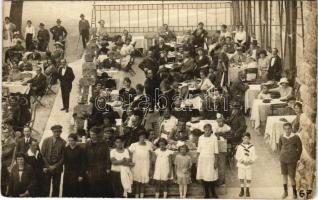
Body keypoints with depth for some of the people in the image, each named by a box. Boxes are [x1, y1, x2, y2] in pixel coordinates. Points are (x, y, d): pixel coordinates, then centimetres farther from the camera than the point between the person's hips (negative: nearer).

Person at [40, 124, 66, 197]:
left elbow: (63, 157, -2)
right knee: (45, 186, 0)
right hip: (46, 167, 0)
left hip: (57, 168, 0)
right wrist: (47, 166, -6)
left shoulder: (63, 143, -1)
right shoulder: (46, 140, 3)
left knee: (56, 187, 3)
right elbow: (42, 154, 1)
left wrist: (55, 166, -9)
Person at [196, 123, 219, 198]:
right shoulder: (200, 138, 4)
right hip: (202, 159, 3)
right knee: (203, 177, 3)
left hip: (211, 159, -3)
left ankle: (213, 194, 14)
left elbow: (216, 151, -3)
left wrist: (216, 162, -5)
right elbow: (199, 150, 8)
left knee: (211, 178, -5)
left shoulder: (214, 138, -5)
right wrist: (197, 161, 6)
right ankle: (206, 194, 16)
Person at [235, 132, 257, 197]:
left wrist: (250, 161, -17)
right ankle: (242, 190, 21)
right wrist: (242, 161, -15)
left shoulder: (252, 147, 1)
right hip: (241, 165, 0)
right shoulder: (240, 146, 0)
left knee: (248, 178, 2)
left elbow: (254, 156, 0)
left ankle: (247, 190, 19)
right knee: (241, 178, 6)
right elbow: (237, 156, -1)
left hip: (249, 165, 0)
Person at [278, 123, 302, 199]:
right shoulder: (282, 137, -4)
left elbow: (300, 148, -2)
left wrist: (297, 158, 5)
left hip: (292, 160, -3)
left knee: (291, 176, -3)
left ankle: (294, 192, 15)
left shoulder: (296, 137, -14)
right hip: (283, 159, 4)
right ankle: (285, 191, 26)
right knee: (284, 175, 11)